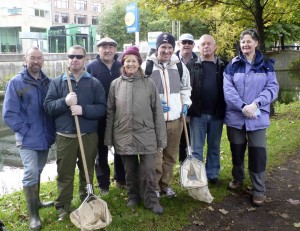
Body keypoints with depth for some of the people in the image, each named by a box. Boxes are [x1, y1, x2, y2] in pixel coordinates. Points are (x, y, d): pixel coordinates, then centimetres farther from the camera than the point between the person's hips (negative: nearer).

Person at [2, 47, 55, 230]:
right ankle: (33, 215, 3)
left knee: (37, 172, 18)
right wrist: (26, 131, -13)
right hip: (28, 138, -4)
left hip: (45, 137, 4)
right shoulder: (16, 83, -7)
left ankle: (35, 201, 36)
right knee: (31, 173, -8)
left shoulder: (48, 82, 4)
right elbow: (9, 113, -10)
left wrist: (52, 129, 2)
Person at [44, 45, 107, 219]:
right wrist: (65, 102, -20)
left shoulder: (94, 83, 2)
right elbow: (48, 106, -2)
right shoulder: (57, 82, 5)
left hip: (89, 136, 0)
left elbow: (102, 108, -4)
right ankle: (63, 207, 22)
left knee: (87, 172, 14)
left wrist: (83, 110, -20)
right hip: (65, 136, 0)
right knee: (65, 173, 8)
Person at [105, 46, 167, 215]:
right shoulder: (116, 84, 3)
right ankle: (133, 196, 34)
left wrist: (161, 137, -2)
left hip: (146, 135, -1)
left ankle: (151, 200, 19)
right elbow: (110, 112, 5)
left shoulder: (149, 83, -1)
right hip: (124, 136, 2)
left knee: (148, 170, 1)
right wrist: (109, 137, 4)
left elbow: (157, 112, -1)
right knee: (130, 171, 14)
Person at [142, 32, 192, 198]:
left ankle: (165, 184, 32)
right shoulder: (147, 66, -8)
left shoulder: (179, 66, 6)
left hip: (175, 118, 5)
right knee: (155, 157, 0)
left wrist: (185, 103, 6)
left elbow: (186, 87, 20)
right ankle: (154, 188, 18)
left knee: (171, 155, 15)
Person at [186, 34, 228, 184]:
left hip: (217, 114, 2)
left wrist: (226, 110, -1)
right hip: (197, 113, -1)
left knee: (214, 147, 13)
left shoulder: (224, 65, 6)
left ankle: (212, 174, 26)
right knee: (196, 148, 5)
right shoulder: (192, 65, 3)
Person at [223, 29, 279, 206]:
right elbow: (228, 89, -7)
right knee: (237, 150, 14)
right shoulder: (233, 65, 3)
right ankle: (238, 178, 37)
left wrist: (256, 103, -19)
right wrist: (243, 106, -20)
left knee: (257, 152, 0)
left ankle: (259, 190, 13)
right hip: (235, 116, 1)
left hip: (258, 117, -1)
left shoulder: (266, 65, 5)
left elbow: (272, 88, -3)